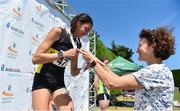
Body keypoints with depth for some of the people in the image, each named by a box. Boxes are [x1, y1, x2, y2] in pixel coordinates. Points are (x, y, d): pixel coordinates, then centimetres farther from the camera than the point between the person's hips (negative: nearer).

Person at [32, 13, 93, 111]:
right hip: (43, 80, -5)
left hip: (59, 83, 5)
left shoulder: (78, 45, 6)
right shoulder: (58, 31, -10)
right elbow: (35, 58, -17)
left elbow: (73, 72, 11)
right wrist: (63, 54, -22)